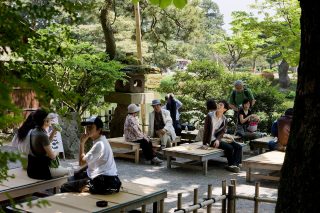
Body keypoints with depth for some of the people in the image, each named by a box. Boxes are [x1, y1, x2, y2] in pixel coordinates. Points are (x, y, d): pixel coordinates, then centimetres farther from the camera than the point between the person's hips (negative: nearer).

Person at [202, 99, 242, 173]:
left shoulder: (225, 120, 4)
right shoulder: (210, 116, -9)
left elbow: (222, 132, -4)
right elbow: (206, 130, -11)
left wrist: (218, 140, -25)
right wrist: (205, 143, -16)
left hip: (219, 139, 6)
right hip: (212, 140, -6)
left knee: (238, 147, -8)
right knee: (229, 147, -25)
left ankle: (235, 164, -16)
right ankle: (231, 165, -7)